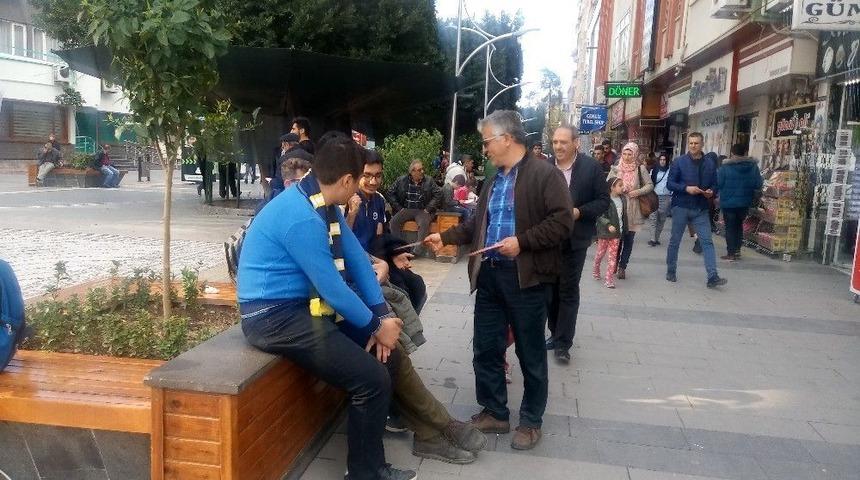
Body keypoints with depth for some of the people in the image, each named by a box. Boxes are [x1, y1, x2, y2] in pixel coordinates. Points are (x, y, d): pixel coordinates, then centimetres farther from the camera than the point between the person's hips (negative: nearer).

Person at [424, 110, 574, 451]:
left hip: (525, 277, -7)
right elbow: (477, 225, 22)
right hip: (489, 275, 8)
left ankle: (531, 421, 24)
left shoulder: (544, 173, -9)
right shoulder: (494, 181, 17)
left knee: (530, 354, 8)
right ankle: (494, 413, 29)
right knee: (485, 349, 12)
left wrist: (522, 240, -21)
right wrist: (446, 237, 12)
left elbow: (562, 221, -17)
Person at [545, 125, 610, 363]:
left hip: (574, 238, -3)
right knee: (551, 288, 13)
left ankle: (563, 343, 8)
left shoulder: (591, 167, -7)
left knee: (568, 290, 1)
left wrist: (579, 212, -18)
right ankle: (555, 333, 28)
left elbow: (603, 200, -5)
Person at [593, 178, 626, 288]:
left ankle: (609, 279, 5)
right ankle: (596, 270, 38)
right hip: (605, 232, -4)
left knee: (613, 256, 2)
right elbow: (600, 216, -18)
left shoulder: (622, 199, 3)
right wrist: (608, 225, -27)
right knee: (601, 253, 13)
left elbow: (623, 215, 12)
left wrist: (623, 229, 12)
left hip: (616, 233, 4)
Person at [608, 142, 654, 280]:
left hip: (633, 210, 0)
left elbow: (650, 185, 3)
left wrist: (638, 192, -12)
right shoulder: (615, 169, 1)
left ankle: (622, 267, 15)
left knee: (629, 239, 5)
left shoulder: (640, 169, -1)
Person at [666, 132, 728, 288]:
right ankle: (671, 271, 23)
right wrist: (686, 188, -20)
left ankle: (713, 277, -8)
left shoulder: (710, 163, 6)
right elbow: (670, 183, -5)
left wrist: (711, 192, -9)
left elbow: (714, 184, 13)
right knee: (675, 241, 8)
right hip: (681, 207, -2)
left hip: (701, 209, 2)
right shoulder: (679, 162, -3)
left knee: (707, 241, -5)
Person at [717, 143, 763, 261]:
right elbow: (758, 184, -2)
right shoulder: (753, 166, -3)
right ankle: (737, 250, 21)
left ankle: (731, 253, 5)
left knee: (730, 227, 5)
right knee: (739, 225, 21)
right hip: (745, 202, 4)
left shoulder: (725, 167, -14)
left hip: (728, 202, -4)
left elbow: (718, 184, -13)